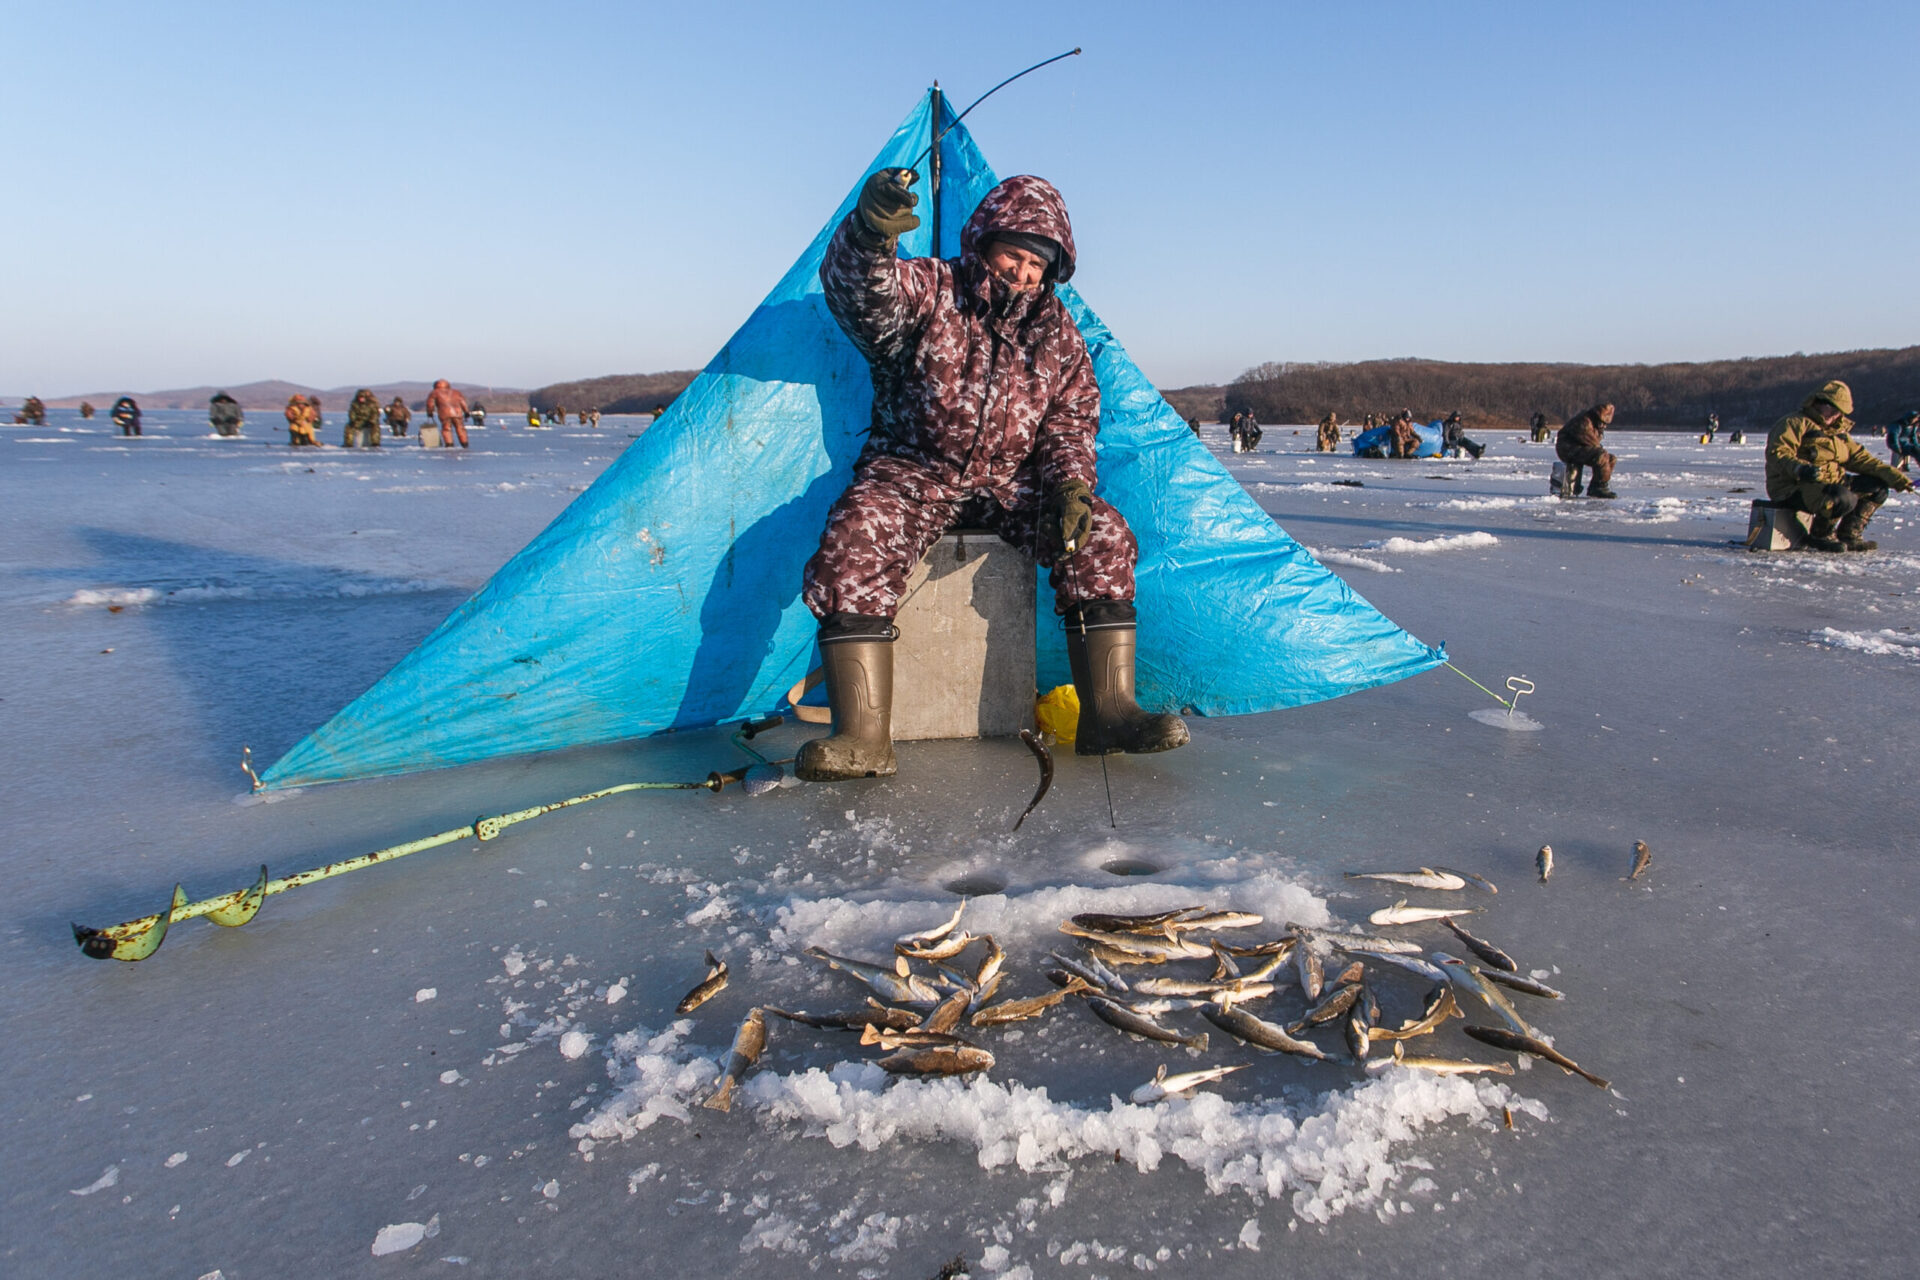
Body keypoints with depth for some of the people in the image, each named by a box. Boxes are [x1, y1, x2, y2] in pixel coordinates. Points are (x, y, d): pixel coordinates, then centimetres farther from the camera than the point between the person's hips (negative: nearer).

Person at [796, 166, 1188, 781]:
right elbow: (860, 289, -26)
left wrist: (1071, 485, -10)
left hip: (1009, 481, 3)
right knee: (854, 543, -32)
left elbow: (1071, 418, 12)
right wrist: (869, 232, -51)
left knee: (1100, 534, -21)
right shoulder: (926, 291, -4)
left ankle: (1106, 711, -18)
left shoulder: (1055, 332, 10)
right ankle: (863, 735, -35)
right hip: (910, 471, -3)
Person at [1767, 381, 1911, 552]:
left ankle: (1848, 537, 7)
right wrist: (1799, 469, -37)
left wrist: (1894, 475, 6)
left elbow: (1861, 458, 18)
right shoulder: (1796, 423, -5)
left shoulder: (1838, 432, 22)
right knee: (1844, 498, -33)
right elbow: (1777, 453, -18)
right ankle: (1819, 536, -7)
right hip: (1793, 488, -9)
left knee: (1878, 486, 4)